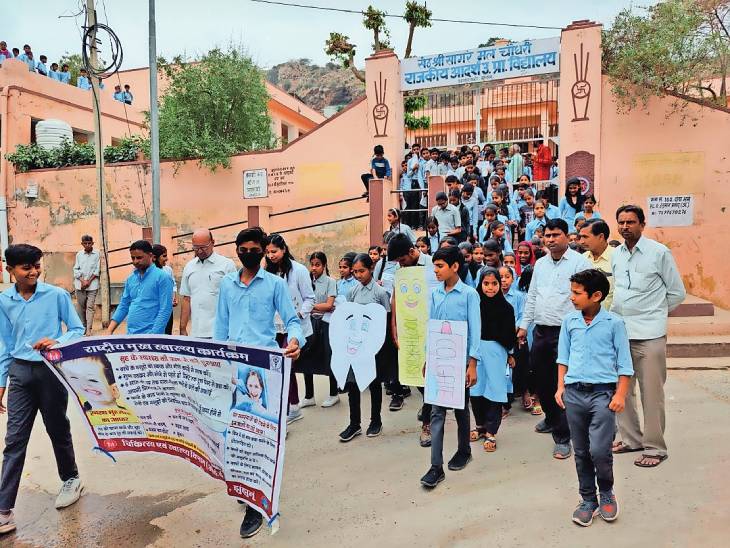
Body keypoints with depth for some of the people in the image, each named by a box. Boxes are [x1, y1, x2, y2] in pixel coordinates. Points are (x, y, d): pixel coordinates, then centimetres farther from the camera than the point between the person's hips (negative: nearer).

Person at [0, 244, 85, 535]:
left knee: (58, 430, 13)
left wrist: (56, 342, -22)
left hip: (51, 371, -2)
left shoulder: (57, 295, -9)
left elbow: (78, 329, -2)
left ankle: (71, 480, 36)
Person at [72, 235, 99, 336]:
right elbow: (76, 269, 7)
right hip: (80, 285, 3)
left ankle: (89, 329, -9)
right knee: (81, 306, 7)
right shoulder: (79, 254, 9)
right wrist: (82, 281, -6)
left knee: (90, 307, -6)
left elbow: (97, 270, -1)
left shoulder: (97, 254, 0)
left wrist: (89, 281, -8)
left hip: (92, 285, -3)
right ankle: (83, 327, 17)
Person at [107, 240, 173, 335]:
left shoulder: (162, 277, -9)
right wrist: (109, 332, 5)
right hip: (130, 335, 6)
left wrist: (152, 336, -19)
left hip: (150, 334, -6)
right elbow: (123, 306, 14)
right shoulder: (130, 279, 10)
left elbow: (165, 310, -14)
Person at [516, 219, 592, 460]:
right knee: (541, 380, 17)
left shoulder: (579, 262, -6)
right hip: (541, 331, 7)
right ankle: (551, 419, 40)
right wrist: (524, 324, 16)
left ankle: (562, 437, 5)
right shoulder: (540, 264, 14)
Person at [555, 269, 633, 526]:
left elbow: (624, 363, 0)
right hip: (574, 393, 4)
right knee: (581, 452, 10)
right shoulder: (569, 321, 6)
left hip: (603, 392, -3)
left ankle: (606, 493, 19)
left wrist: (620, 394, -7)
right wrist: (560, 387, 7)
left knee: (599, 450, -9)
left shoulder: (614, 323, -4)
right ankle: (588, 500, 26)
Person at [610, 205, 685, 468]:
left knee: (651, 394, 1)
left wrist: (652, 314, 5)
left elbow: (677, 293, 0)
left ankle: (655, 448, 14)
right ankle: (631, 439, 29)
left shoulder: (659, 253, -6)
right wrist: (620, 314, 11)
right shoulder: (616, 254, 9)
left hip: (649, 335, -5)